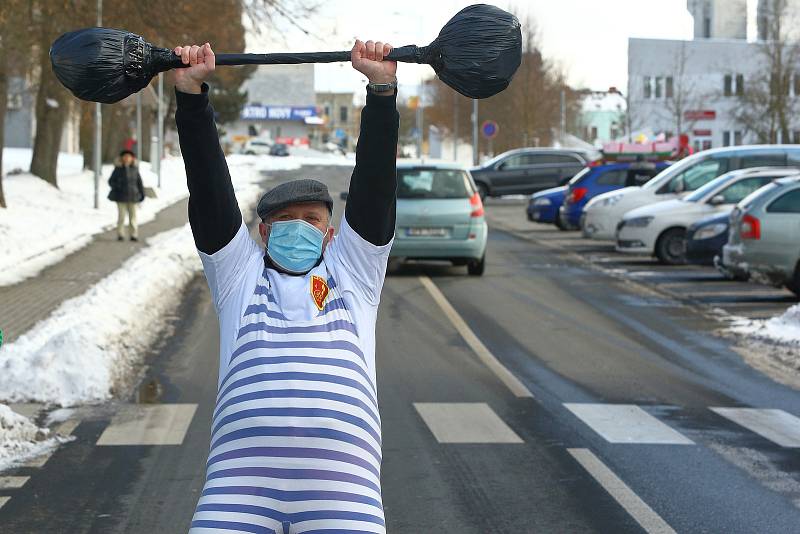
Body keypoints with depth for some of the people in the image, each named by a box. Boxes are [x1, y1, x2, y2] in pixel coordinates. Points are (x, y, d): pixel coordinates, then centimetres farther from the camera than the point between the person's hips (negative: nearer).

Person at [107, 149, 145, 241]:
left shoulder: (134, 169, 4)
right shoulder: (118, 169, -2)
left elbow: (139, 182, 11)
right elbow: (111, 181, 4)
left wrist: (142, 193, 8)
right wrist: (117, 187, -14)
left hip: (132, 196, 2)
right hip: (121, 197, -2)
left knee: (133, 216, 6)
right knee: (121, 216, 1)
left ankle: (134, 235, 11)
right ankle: (120, 235, 7)